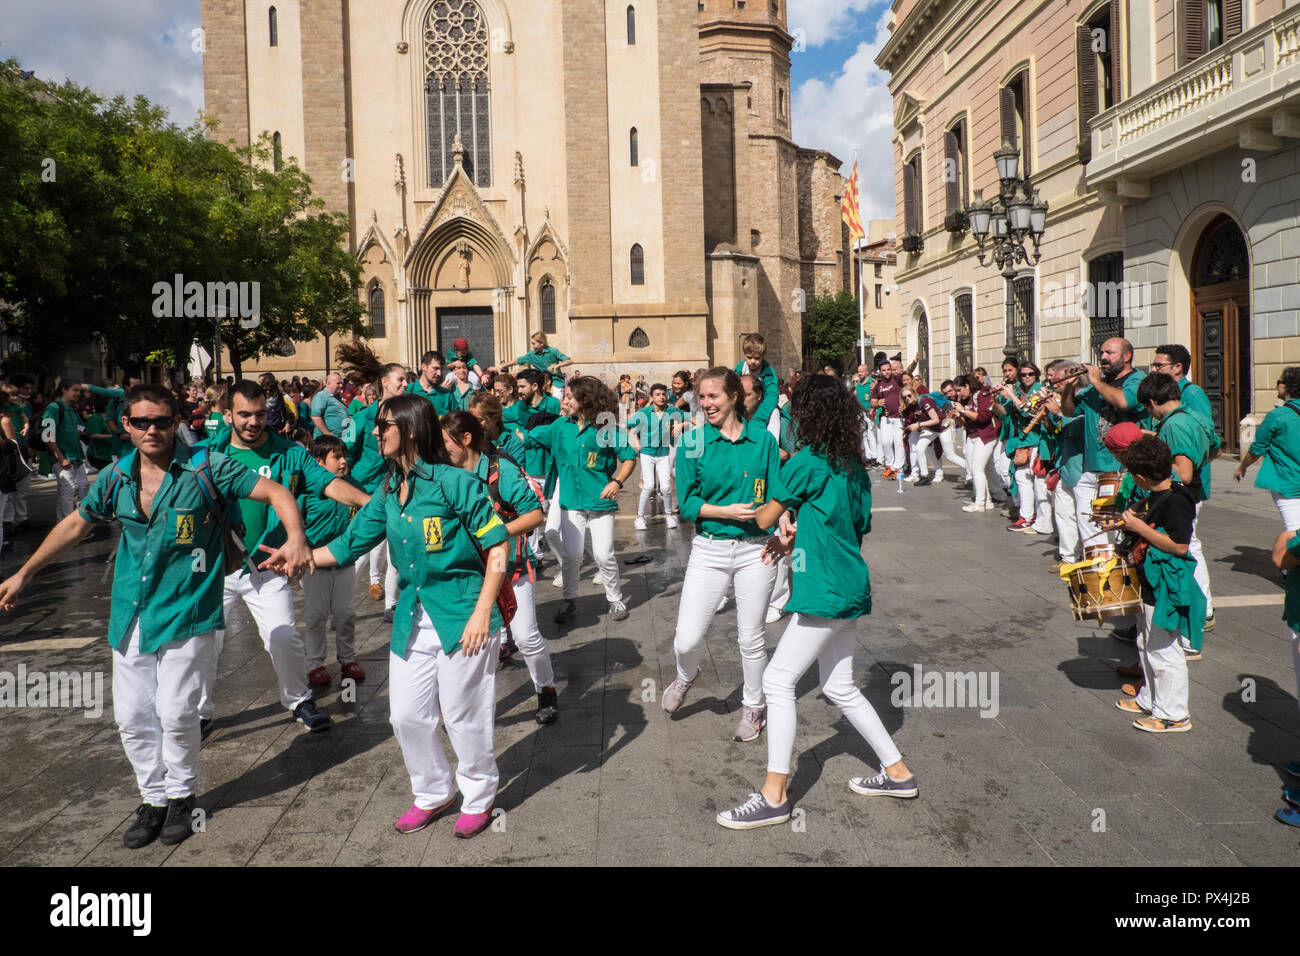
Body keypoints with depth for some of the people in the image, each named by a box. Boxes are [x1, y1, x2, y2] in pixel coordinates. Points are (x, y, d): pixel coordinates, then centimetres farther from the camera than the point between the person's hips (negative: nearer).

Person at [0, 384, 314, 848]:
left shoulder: (205, 468, -10)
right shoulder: (116, 477, 4)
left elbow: (274, 492, -12)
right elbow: (75, 524, 18)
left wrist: (296, 536, -29)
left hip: (185, 613, -5)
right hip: (130, 615, 5)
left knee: (176, 713, -4)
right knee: (132, 716, 9)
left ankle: (181, 796, 20)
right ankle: (155, 798, 27)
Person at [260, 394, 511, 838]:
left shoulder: (454, 482, -13)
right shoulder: (388, 492, 9)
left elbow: (498, 544, -13)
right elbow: (350, 544, 14)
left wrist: (482, 611, -17)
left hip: (461, 616, -7)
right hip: (412, 617, 7)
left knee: (462, 716, 5)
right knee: (407, 715, 12)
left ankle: (479, 797, 29)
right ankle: (433, 792, 36)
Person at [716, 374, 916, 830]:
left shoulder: (808, 462, -14)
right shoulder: (853, 465, 10)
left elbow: (764, 519, -5)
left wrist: (782, 530, 18)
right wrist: (796, 538, 16)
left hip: (827, 591, -9)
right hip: (850, 587, 9)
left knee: (778, 680, -3)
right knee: (840, 687, 18)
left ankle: (774, 796, 2)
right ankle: (898, 773, 27)